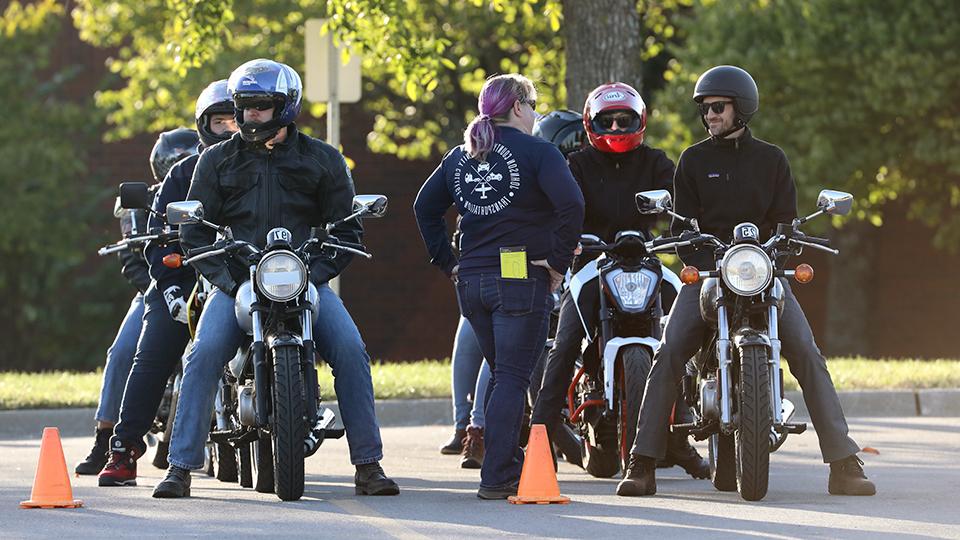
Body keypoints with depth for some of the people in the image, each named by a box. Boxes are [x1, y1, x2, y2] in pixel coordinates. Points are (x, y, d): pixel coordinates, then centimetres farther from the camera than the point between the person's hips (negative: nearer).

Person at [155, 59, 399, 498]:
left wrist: (317, 270, -9)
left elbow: (346, 228, 9)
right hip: (237, 280, 0)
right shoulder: (217, 161, 10)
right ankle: (181, 466, -20)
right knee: (204, 355, -24)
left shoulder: (323, 160, 9)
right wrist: (225, 276, -9)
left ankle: (368, 465, -12)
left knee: (351, 351, -20)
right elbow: (194, 231, 8)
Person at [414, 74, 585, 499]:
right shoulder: (535, 151, -7)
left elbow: (425, 207, 14)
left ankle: (509, 465, 20)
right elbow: (570, 204, -20)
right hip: (522, 279, -6)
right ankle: (496, 477, -10)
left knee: (501, 374, 18)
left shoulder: (461, 156, 13)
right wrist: (559, 260, -12)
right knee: (513, 378, -5)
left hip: (472, 282, 6)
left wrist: (447, 263, 14)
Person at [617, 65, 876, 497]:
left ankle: (844, 464, -15)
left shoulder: (771, 159, 10)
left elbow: (785, 220, 6)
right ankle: (642, 465, -17)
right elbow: (683, 223, 5)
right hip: (705, 269, 0)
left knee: (806, 353, -16)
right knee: (668, 355, -18)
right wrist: (702, 263, -13)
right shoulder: (694, 160, 10)